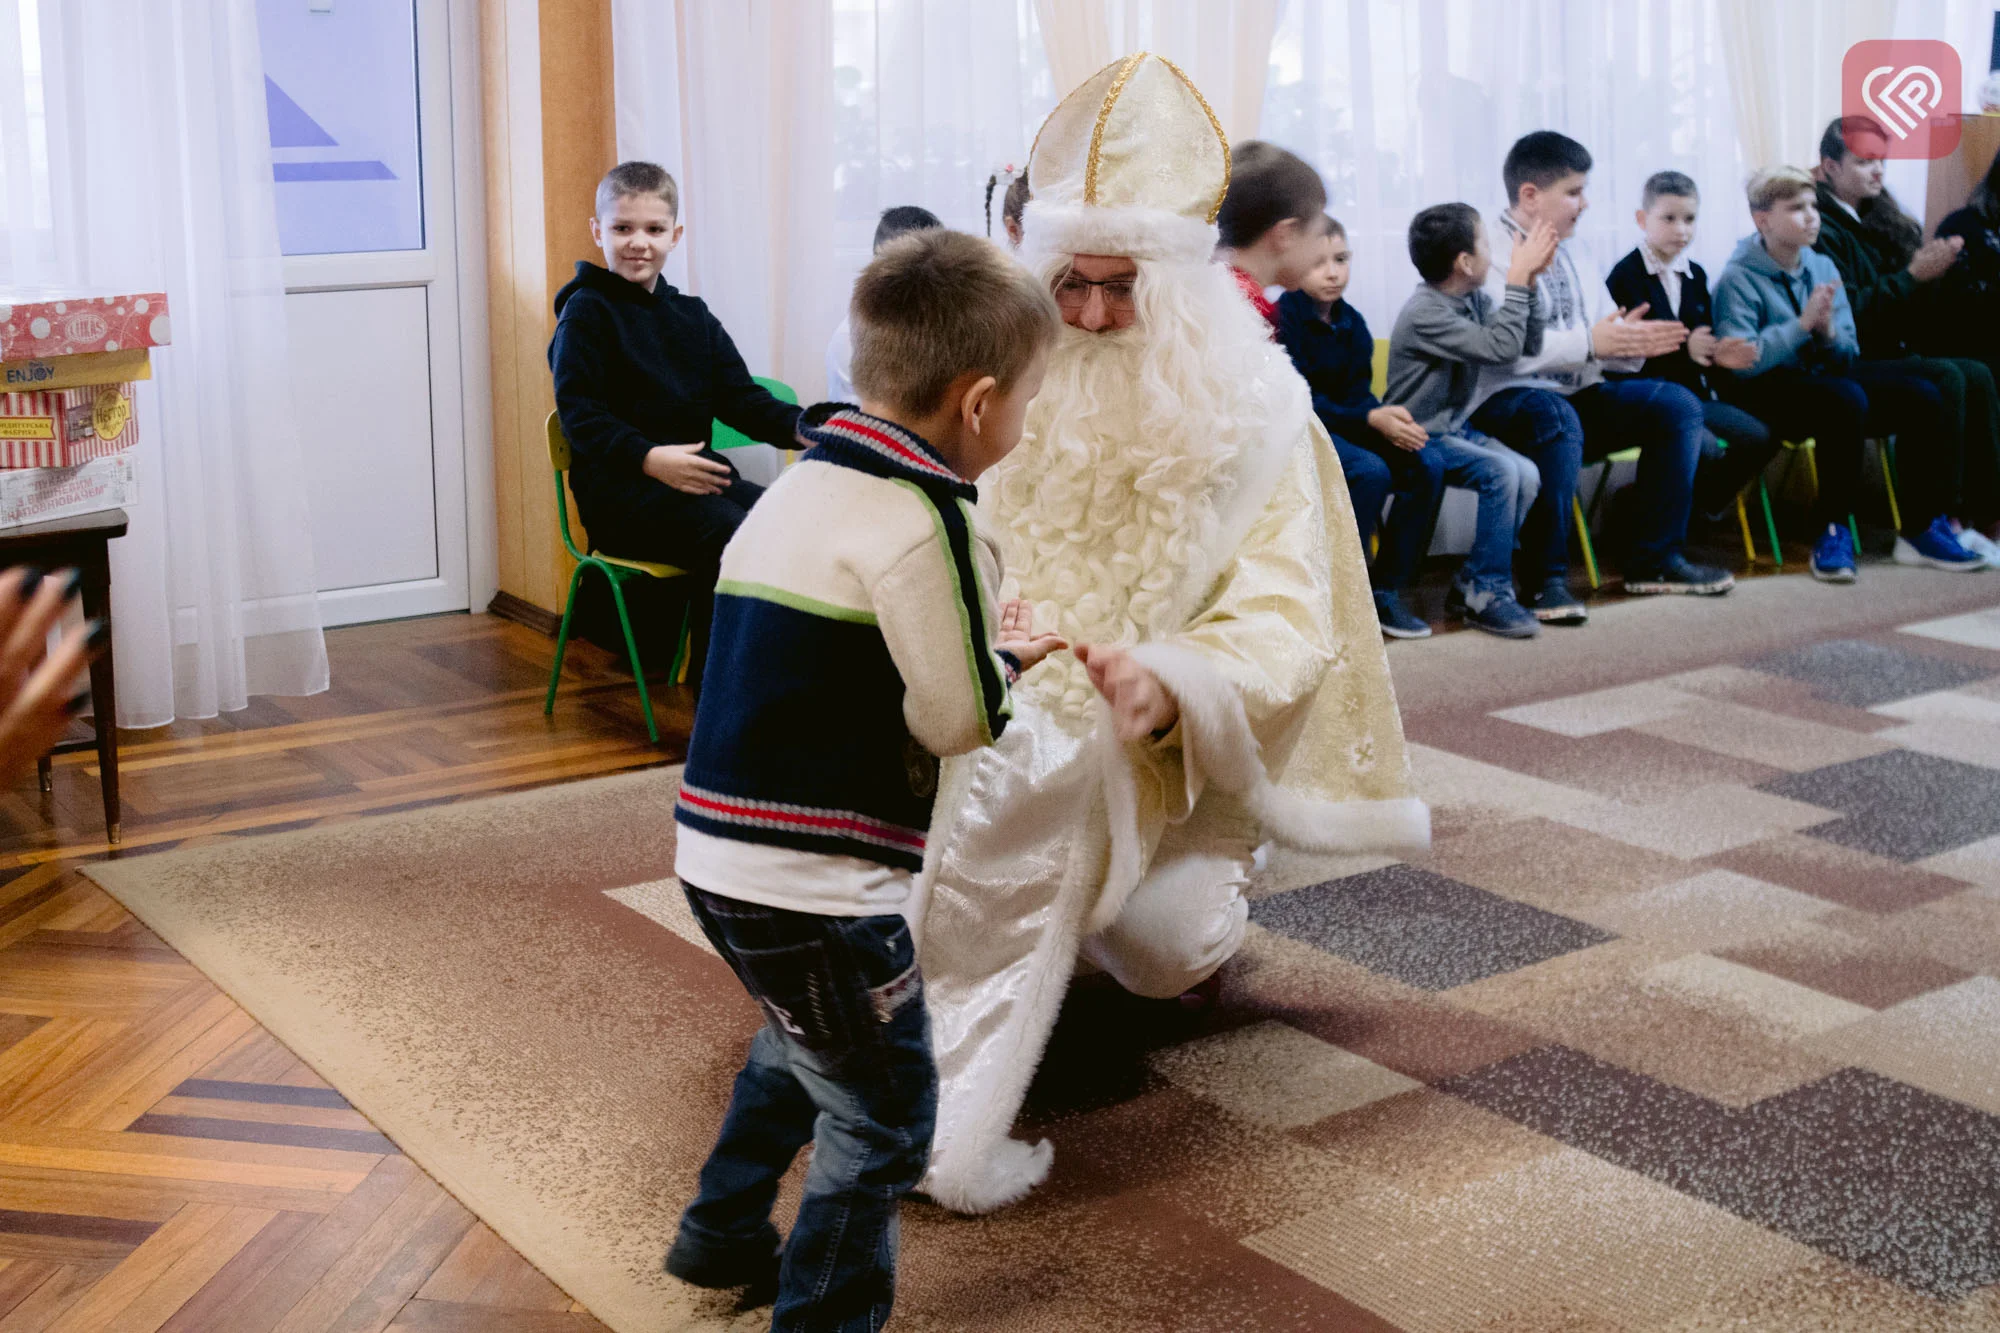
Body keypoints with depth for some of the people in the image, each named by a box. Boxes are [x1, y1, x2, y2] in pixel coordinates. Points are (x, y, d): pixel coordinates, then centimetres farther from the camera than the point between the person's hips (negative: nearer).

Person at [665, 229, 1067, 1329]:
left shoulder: (807, 482, 8)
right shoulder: (917, 521, -19)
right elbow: (960, 722, -15)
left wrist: (982, 642, 12)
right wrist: (1008, 660, 4)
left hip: (727, 859, 10)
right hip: (812, 888, -10)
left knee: (798, 1049, 32)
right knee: (882, 1119, 8)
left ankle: (722, 1237, 47)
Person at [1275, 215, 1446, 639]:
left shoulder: (1351, 323, 8)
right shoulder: (1283, 319, -13)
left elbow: (1359, 395, 5)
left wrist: (1389, 421, -18)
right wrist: (1371, 420, -27)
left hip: (1345, 426, 7)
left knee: (1428, 464, -15)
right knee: (1370, 472, -32)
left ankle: (1387, 591, -7)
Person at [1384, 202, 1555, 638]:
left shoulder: (1473, 299, 5)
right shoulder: (1425, 313, -21)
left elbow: (1526, 345, 7)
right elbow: (1502, 347, -27)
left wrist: (1530, 280, -3)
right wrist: (1518, 277, -21)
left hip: (1455, 429, 8)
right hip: (1420, 436, -8)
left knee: (1527, 475, -15)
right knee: (1501, 471, -28)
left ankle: (1470, 584, -3)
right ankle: (1487, 592, -15)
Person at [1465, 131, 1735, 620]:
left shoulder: (1571, 252, 18)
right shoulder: (1489, 251, -10)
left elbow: (1604, 335, 15)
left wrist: (1630, 341, -10)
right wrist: (1589, 344, -24)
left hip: (1575, 395, 9)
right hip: (1504, 400, -9)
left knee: (1677, 405, -4)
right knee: (1558, 418, -39)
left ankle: (1654, 560, 2)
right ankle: (1545, 578, -29)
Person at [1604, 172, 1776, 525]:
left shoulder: (1695, 274, 15)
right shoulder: (1626, 275, -9)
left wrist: (1716, 354, -3)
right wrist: (1683, 348, -27)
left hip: (1693, 390, 8)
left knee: (1760, 439, -9)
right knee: (1706, 449, -30)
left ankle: (1703, 508, 9)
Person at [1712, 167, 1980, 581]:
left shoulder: (1823, 267, 11)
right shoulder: (1739, 279, -9)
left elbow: (1849, 356, 9)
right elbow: (1739, 362, -23)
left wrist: (1828, 332, -13)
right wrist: (1802, 324, -23)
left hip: (1823, 382, 7)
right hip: (1766, 393, -7)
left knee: (1922, 398, -12)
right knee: (1847, 399, -35)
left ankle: (1919, 526, -2)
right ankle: (1831, 529, -22)